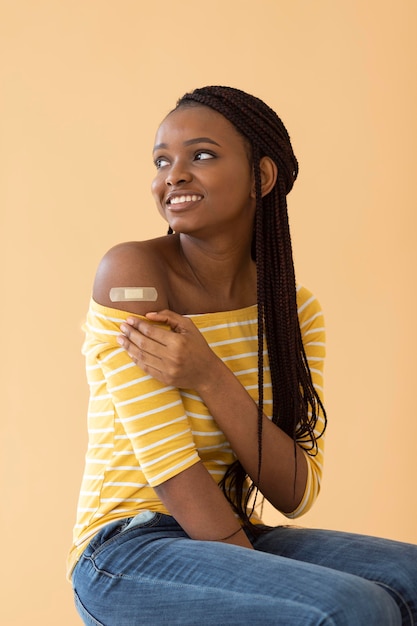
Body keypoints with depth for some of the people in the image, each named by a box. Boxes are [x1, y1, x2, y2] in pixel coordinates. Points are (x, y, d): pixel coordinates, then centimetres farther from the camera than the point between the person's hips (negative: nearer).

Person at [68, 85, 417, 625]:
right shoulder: (132, 272, -13)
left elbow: (296, 495, -7)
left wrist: (210, 379, -20)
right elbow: (169, 467, -16)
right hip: (129, 553, -5)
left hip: (234, 539, 6)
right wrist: (262, 581, -16)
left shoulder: (295, 309, 3)